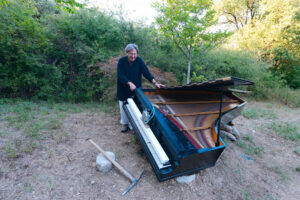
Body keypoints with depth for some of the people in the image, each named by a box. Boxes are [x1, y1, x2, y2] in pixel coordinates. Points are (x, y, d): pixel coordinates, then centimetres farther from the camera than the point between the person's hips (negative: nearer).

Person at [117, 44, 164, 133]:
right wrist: (130, 83, -35)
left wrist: (155, 82, -28)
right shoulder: (121, 61, -13)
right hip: (123, 89, 0)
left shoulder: (139, 60, -10)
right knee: (124, 106, 11)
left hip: (136, 89, 0)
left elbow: (146, 72, -17)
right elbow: (120, 75, -20)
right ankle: (125, 124, 33)